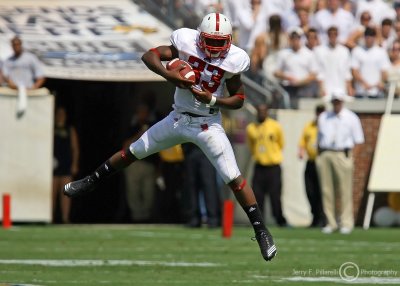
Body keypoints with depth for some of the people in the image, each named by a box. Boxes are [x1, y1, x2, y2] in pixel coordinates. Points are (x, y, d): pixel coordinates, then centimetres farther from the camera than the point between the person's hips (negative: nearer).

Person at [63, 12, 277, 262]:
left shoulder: (232, 60, -15)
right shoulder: (187, 43, -14)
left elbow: (239, 99, -7)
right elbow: (149, 56, -11)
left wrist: (212, 99, -24)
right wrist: (169, 75, -28)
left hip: (207, 125, -2)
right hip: (178, 118, 2)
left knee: (234, 178, -12)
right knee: (135, 151, 12)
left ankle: (261, 230, -6)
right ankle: (91, 182, 33)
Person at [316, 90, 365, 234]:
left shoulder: (351, 118, 6)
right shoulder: (323, 117, 16)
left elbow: (358, 141, 5)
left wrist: (350, 156, -6)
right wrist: (319, 156, 9)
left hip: (343, 154, -4)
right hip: (324, 155, 4)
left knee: (345, 190, -6)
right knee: (326, 190, 2)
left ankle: (346, 223, -2)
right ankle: (330, 222, 7)